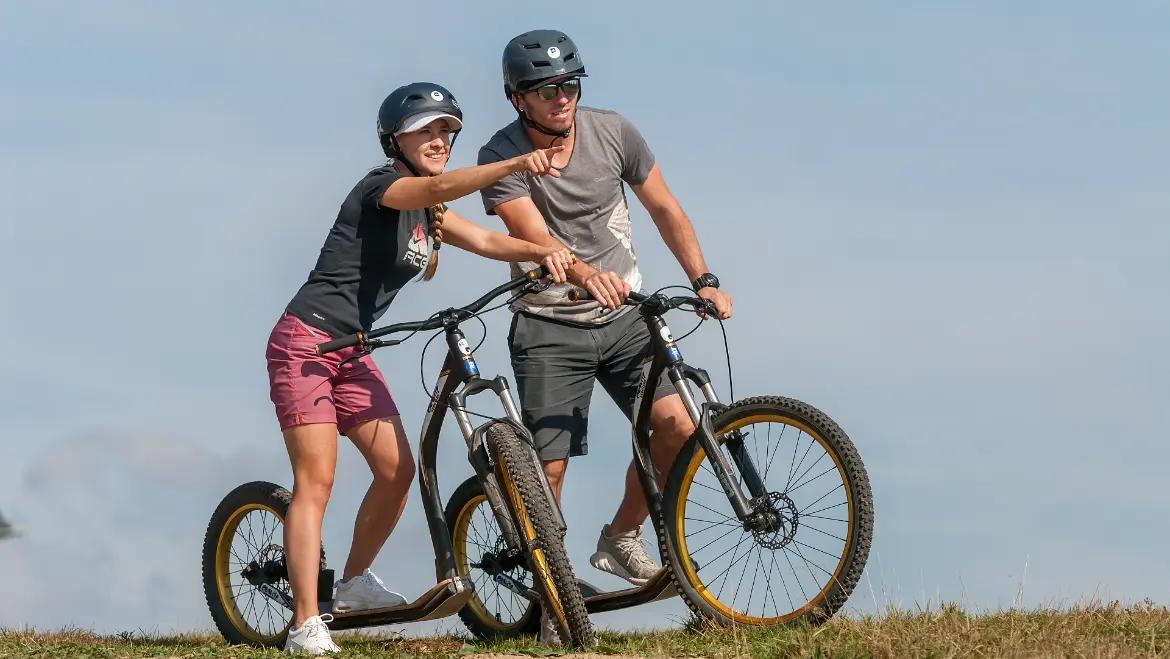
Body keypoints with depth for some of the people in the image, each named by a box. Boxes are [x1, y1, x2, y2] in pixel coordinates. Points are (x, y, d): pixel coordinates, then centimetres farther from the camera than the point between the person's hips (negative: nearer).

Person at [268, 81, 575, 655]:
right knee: (316, 480, -15)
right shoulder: (381, 186, -13)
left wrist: (544, 251, -20)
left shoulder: (427, 214, 13)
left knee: (398, 469, 2)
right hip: (305, 343, -9)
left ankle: (354, 584, 21)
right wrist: (516, 164, -47)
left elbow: (484, 240, -1)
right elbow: (441, 187, -33)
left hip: (352, 352, 9)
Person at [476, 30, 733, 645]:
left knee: (677, 428, -14)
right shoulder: (501, 157, -13)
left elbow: (665, 209, 8)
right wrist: (586, 274, -45)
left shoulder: (613, 132, -3)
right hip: (549, 326, -3)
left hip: (622, 316, 3)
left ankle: (620, 539, 10)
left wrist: (704, 281, 0)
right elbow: (537, 239, -25)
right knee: (548, 467, -8)